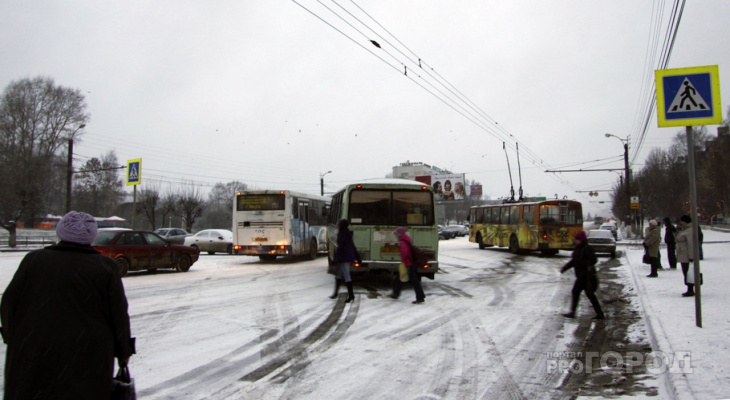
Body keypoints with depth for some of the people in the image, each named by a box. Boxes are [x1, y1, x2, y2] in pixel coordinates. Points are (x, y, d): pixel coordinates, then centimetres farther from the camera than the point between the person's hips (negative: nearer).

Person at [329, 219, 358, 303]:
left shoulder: (342, 234, -13)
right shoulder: (348, 234, 14)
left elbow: (340, 247, -19)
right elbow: (353, 247, 18)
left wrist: (335, 259, -18)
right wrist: (357, 258, 21)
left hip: (344, 258, -10)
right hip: (349, 257, 10)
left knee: (346, 276, -8)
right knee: (338, 275, 17)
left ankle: (351, 295, -8)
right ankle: (335, 293, 26)